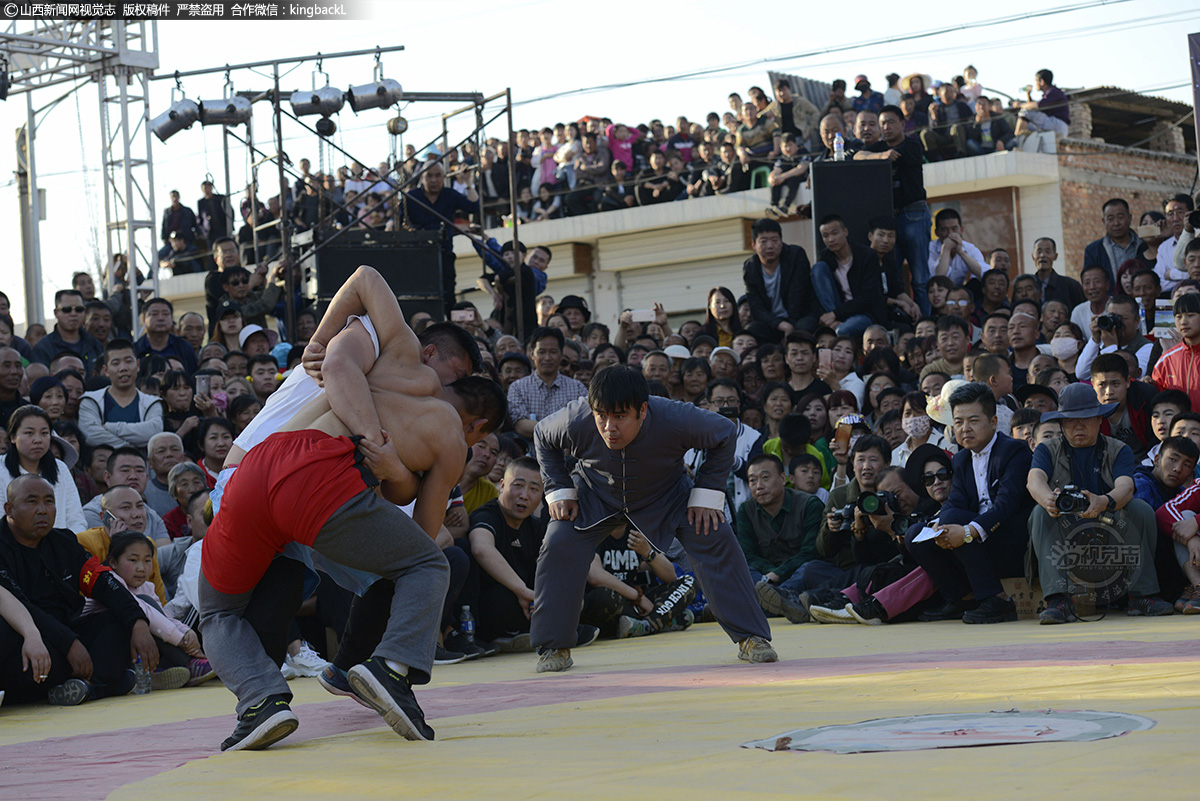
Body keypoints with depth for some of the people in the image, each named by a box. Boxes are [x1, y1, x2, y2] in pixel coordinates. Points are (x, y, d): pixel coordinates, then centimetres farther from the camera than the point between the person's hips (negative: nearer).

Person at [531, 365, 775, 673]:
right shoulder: (574, 422, -34)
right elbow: (542, 436, -8)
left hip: (665, 495, -1)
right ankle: (554, 647, -2)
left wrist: (706, 495, -19)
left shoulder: (675, 420, -37)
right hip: (596, 495, 1)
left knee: (715, 539, -18)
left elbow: (725, 434, -17)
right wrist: (559, 491, -12)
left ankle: (751, 638, -6)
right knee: (559, 546, -19)